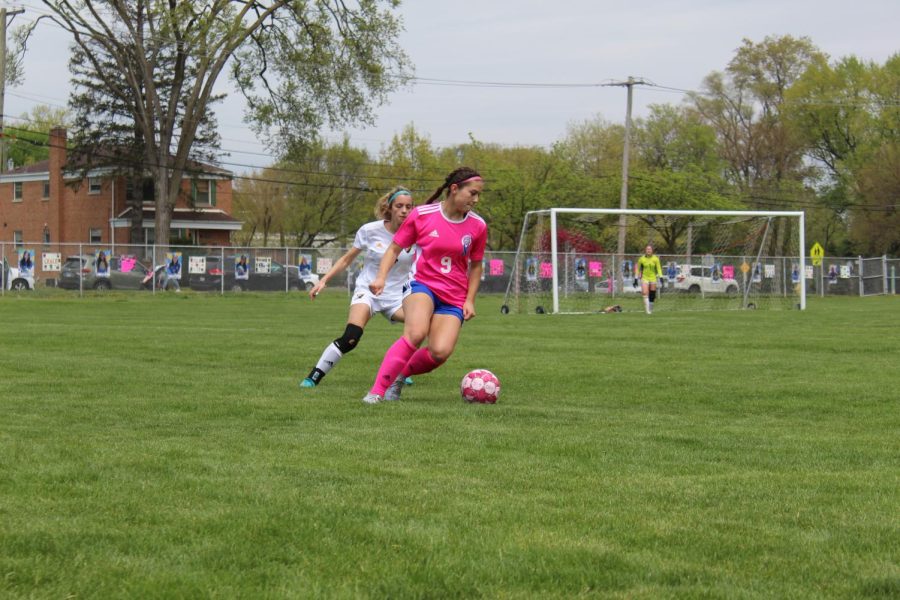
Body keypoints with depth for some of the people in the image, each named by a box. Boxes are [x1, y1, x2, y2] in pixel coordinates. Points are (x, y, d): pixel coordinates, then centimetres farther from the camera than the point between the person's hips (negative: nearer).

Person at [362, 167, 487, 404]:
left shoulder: (477, 226, 1)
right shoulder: (421, 215, -5)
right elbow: (395, 248, 5)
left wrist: (470, 300, 6)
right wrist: (381, 277, -9)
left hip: (454, 299, 3)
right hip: (423, 285, -2)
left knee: (440, 352, -20)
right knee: (416, 333, -33)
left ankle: (400, 375, 10)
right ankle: (377, 391, -26)